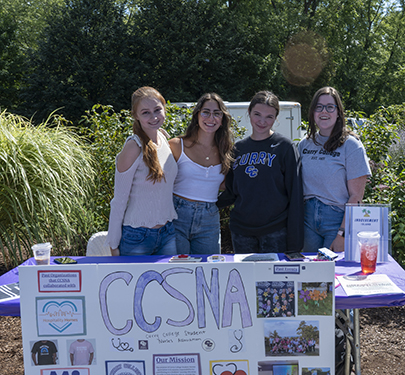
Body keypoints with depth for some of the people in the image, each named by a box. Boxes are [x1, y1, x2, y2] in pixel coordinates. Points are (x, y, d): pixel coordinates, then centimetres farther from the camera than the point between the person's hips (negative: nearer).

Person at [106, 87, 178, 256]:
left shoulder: (163, 139, 4)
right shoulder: (134, 147, -16)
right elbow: (119, 199, -12)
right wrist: (114, 244, -9)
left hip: (168, 233, 6)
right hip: (137, 237, -6)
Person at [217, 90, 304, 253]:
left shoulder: (285, 147, -3)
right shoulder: (238, 148, 9)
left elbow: (295, 195, -6)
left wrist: (294, 240, -9)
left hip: (275, 232, -4)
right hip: (240, 231, 4)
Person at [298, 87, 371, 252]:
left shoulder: (351, 145, -8)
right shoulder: (304, 144, 7)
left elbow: (356, 196, -11)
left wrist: (342, 234, -17)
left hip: (338, 218, -4)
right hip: (309, 218, 4)